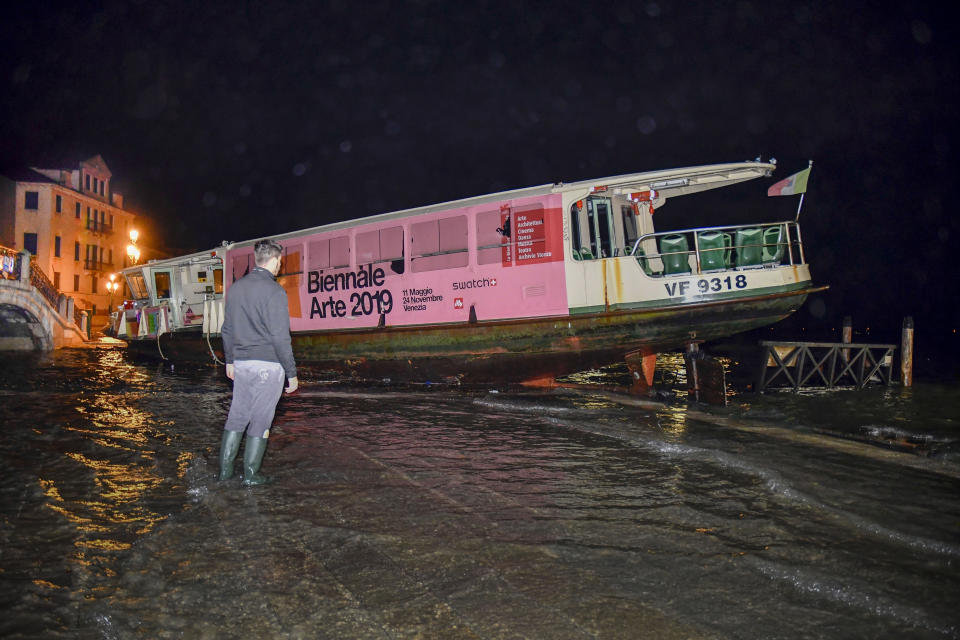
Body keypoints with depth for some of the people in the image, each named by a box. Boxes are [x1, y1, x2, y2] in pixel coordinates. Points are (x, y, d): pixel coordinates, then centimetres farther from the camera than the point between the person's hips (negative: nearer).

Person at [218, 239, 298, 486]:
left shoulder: (236, 288, 9)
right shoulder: (274, 291, -14)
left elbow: (227, 329, 16)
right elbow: (280, 337, -16)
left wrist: (230, 360, 27)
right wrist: (291, 372, -9)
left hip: (242, 363, 7)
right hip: (268, 365, -6)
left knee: (237, 415, 15)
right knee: (260, 420, 4)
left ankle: (225, 469, 20)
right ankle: (250, 475, 12)